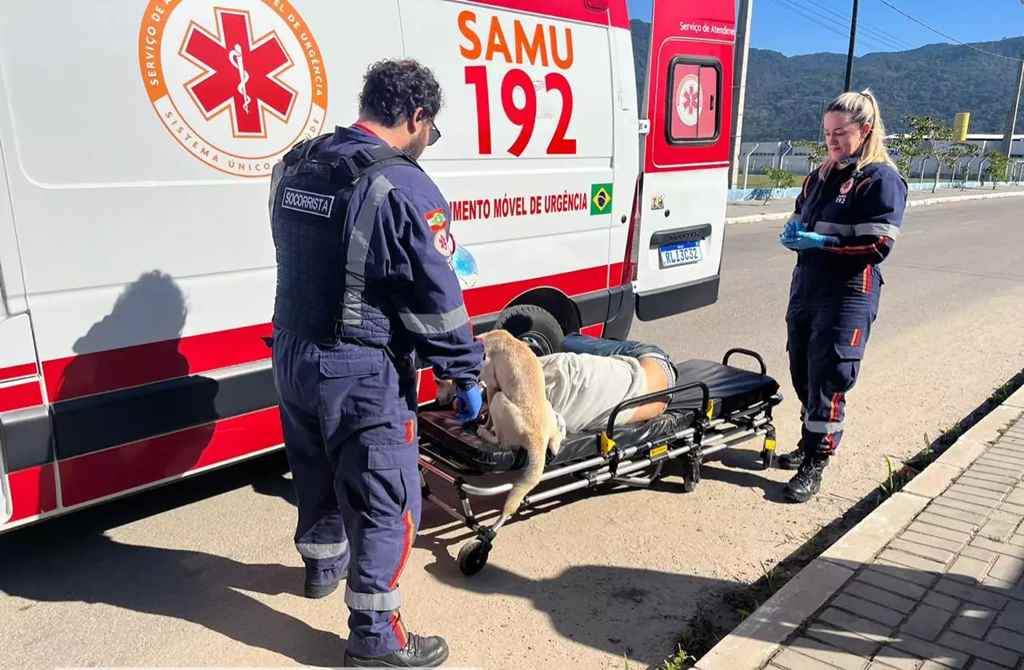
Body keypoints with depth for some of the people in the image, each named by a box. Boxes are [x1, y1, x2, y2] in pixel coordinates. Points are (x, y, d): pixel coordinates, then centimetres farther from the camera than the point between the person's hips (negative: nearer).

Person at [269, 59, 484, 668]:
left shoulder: (296, 166, 7)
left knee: (319, 475, 27)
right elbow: (436, 299, -16)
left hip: (293, 358, 8)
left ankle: (324, 565, 51)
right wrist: (467, 375, -5)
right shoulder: (403, 187, -18)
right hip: (363, 374, -8)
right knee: (386, 501, 6)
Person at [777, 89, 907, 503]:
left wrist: (821, 242, -19)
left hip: (848, 297, -7)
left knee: (828, 380, -5)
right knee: (802, 374, 13)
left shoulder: (881, 180, -8)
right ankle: (808, 445, 30)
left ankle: (814, 465, 5)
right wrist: (793, 232, 1)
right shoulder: (821, 176, 14)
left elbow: (879, 245, -15)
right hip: (806, 287, 7)